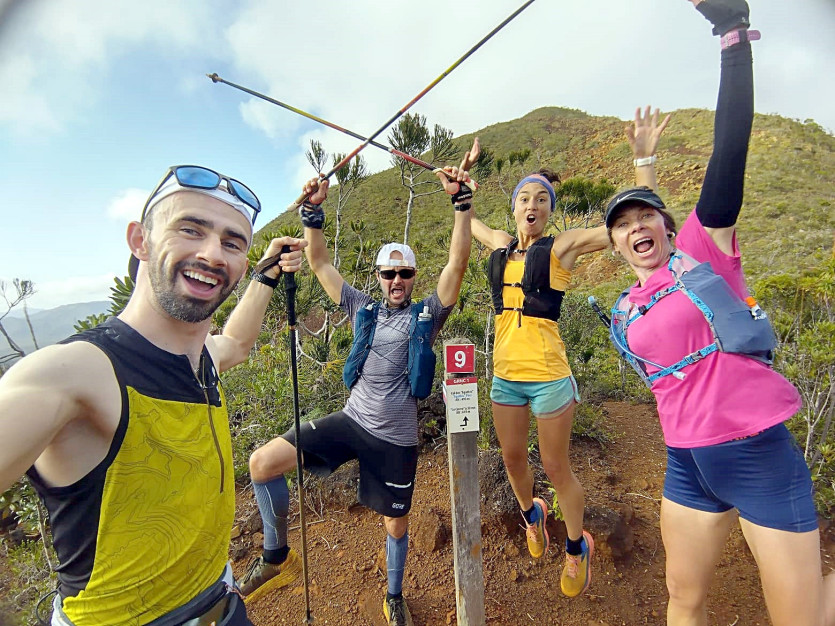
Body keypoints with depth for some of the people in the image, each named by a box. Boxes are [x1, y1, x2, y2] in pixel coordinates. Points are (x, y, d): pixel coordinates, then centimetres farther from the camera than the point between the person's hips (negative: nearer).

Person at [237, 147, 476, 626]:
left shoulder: (427, 315, -4)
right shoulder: (364, 309, 4)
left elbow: (458, 263, -17)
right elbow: (320, 263, 2)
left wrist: (461, 200, -24)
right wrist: (313, 211, -10)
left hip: (396, 438, -2)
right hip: (351, 420, 2)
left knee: (397, 524, 15)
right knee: (262, 463, -12)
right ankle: (278, 557, 12)